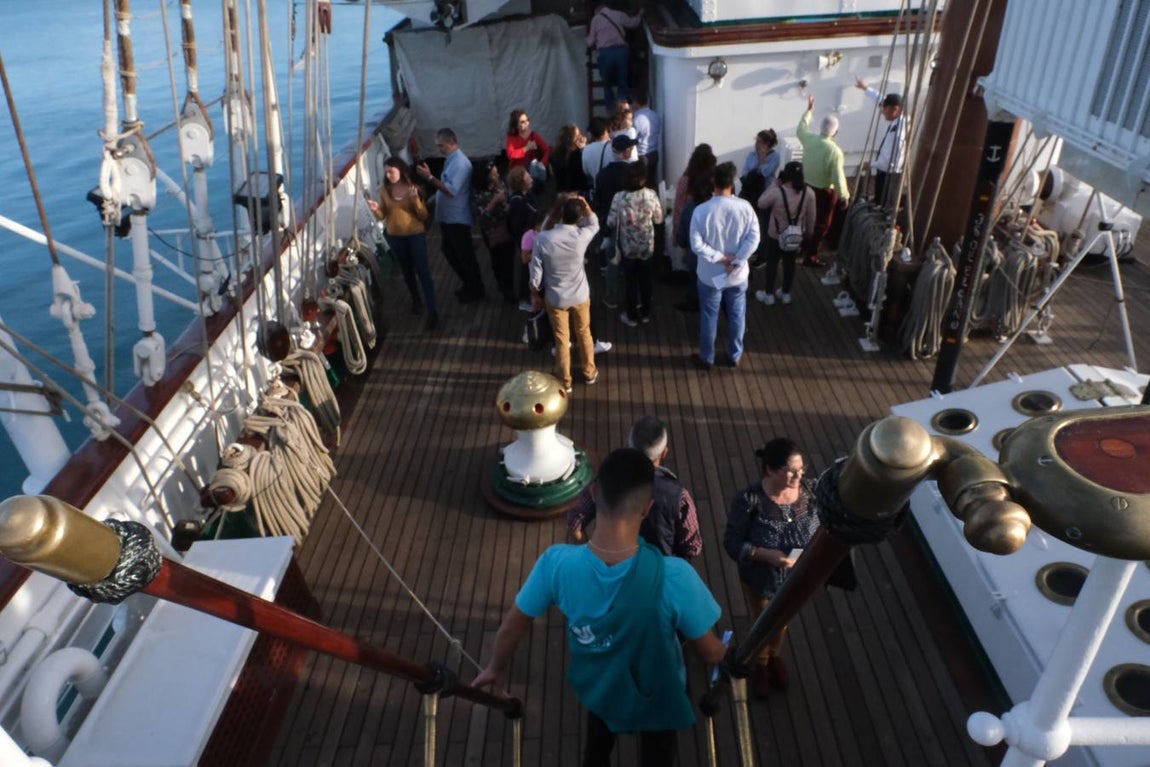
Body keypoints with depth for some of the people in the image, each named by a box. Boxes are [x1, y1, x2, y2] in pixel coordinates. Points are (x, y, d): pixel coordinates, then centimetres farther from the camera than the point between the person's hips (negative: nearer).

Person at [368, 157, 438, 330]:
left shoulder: (413, 189, -8)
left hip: (416, 235, -4)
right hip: (395, 237, 4)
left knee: (423, 271, -8)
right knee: (407, 271, 18)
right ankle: (416, 300, 40)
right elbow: (382, 215, 4)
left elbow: (423, 216, -9)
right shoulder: (385, 191, 0)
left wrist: (416, 200, -25)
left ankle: (432, 312, -8)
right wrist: (376, 210, -17)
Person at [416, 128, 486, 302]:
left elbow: (451, 190, -28)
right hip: (448, 218, 10)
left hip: (458, 220, -10)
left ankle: (476, 291, 15)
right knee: (450, 252, 18)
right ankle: (468, 285, 31)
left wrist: (430, 177, -25)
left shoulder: (460, 163, -20)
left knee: (465, 255, 1)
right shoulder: (451, 160, 12)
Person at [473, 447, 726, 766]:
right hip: (657, 698, -1)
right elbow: (710, 653, -24)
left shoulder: (557, 563, -33)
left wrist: (495, 668, 6)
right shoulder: (674, 577, -40)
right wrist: (725, 652, 1)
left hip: (597, 689, 2)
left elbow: (513, 625, -15)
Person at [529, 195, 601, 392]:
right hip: (580, 295, 1)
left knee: (561, 339, 16)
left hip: (555, 298, -1)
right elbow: (594, 223, 5)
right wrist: (584, 203, -6)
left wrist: (535, 295, 2)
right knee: (584, 333, 24)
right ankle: (589, 373, 41)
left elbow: (536, 273, -14)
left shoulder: (542, 239, -24)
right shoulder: (581, 236, -21)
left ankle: (564, 382, 31)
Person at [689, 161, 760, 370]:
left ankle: (706, 359, 27)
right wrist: (735, 261, -14)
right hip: (738, 275, 1)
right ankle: (735, 356, 33)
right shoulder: (745, 207, -12)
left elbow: (696, 244, -20)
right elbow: (753, 238, -15)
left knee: (709, 317, 14)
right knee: (736, 316, 19)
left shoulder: (701, 210, -17)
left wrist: (720, 258, -12)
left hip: (710, 275, -1)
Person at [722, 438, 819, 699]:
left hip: (795, 579, 3)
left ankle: (775, 657, 62)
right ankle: (760, 664, 56)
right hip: (759, 580, -3)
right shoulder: (750, 499, -31)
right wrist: (767, 555, -35)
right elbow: (732, 542, -23)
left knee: (782, 622, 30)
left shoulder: (808, 493, -20)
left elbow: (819, 530, -3)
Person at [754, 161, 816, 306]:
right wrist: (809, 232, 14)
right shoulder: (808, 193, -16)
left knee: (772, 263, 16)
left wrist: (775, 184, -7)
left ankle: (769, 295, 29)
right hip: (796, 236, 3)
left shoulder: (776, 192, -27)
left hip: (775, 236, -3)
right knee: (790, 264, 20)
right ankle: (786, 294, 36)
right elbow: (810, 216, -4)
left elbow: (761, 203, -8)